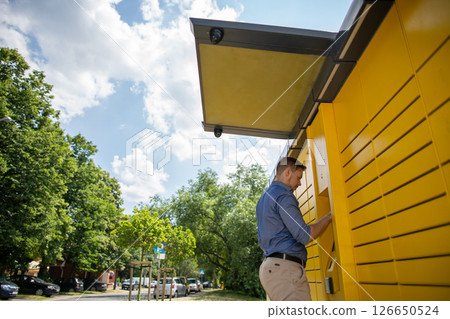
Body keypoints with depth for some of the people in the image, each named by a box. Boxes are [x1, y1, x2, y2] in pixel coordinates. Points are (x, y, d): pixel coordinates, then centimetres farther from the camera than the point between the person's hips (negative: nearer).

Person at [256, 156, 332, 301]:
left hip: (269, 266, 10)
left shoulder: (263, 199, 21)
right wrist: (330, 216, -2)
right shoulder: (283, 196, -9)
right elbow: (305, 236, -14)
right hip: (285, 268, -10)